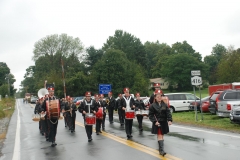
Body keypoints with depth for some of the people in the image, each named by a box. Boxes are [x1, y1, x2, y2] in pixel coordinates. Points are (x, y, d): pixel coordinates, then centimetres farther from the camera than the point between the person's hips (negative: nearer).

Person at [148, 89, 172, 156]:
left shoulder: (165, 105, 3)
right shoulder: (152, 106, -5)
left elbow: (168, 113, -2)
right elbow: (150, 115, -6)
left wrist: (169, 120, -17)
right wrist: (155, 121, -17)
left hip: (164, 123, 3)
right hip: (157, 123, -3)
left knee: (161, 135, 13)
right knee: (159, 135, -8)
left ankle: (161, 149, 27)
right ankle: (161, 150, -11)